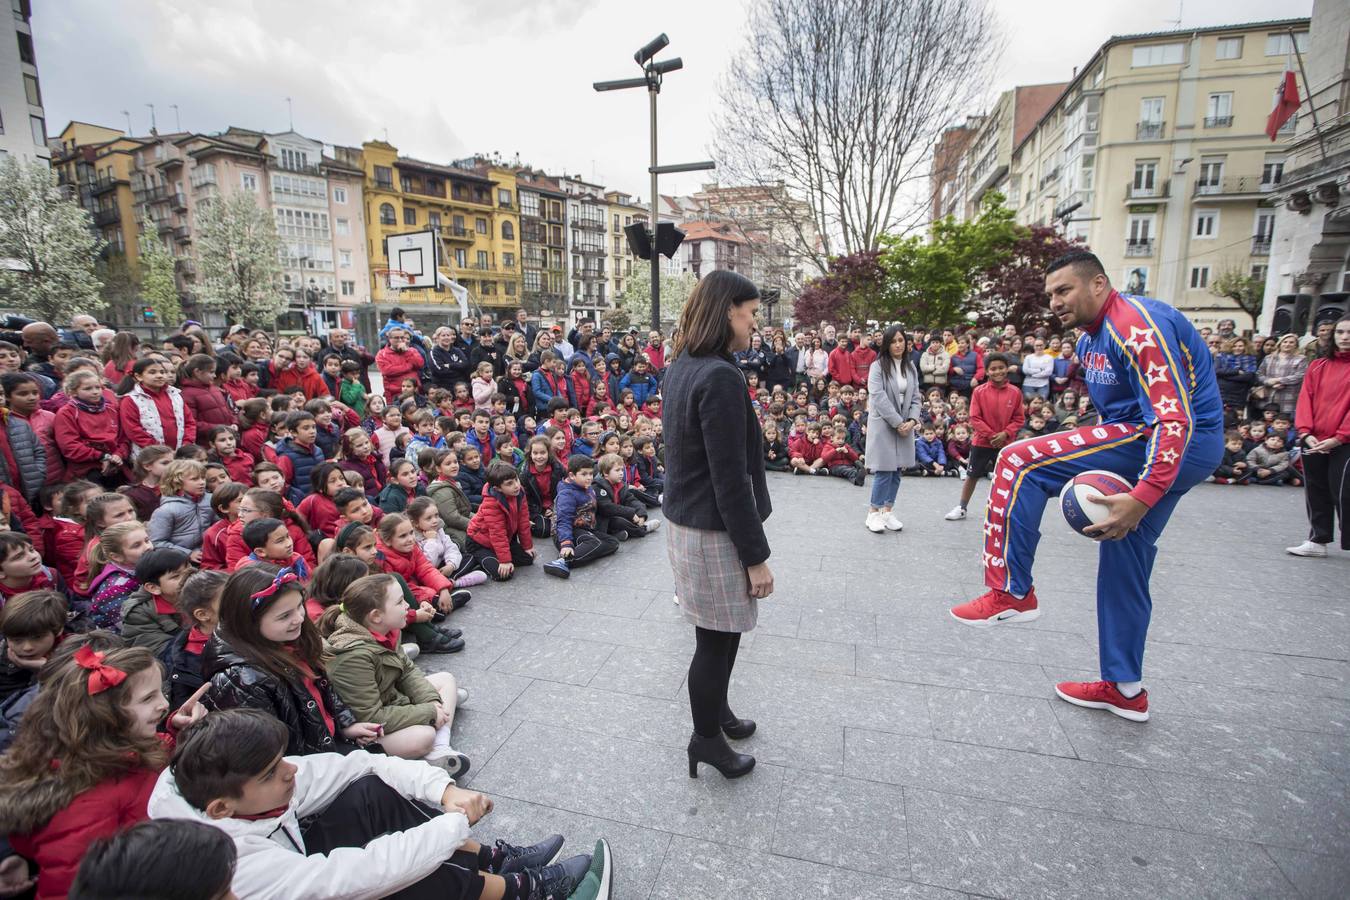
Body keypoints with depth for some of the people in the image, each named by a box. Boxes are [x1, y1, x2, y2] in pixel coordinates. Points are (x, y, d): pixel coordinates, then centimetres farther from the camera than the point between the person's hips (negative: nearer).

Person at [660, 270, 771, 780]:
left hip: (683, 520, 9)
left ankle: (715, 710, 41)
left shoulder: (679, 368, 7)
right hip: (713, 532, -9)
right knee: (717, 638, 9)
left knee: (721, 631, 23)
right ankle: (706, 737, 28)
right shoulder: (720, 377, -23)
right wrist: (756, 555, -15)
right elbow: (730, 480, -23)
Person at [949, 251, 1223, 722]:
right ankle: (1125, 688, 29)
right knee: (1124, 566, 15)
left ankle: (1012, 592, -13)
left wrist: (1143, 497, -36)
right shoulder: (1091, 339, 13)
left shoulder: (1136, 326, -18)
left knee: (1019, 462, -21)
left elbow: (1175, 420, -27)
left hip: (1182, 445, -10)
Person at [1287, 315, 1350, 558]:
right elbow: (1305, 400, 5)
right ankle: (1317, 541, 19)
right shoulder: (1318, 365, 9)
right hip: (1313, 442, 4)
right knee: (1316, 492, 10)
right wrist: (1306, 433, -6)